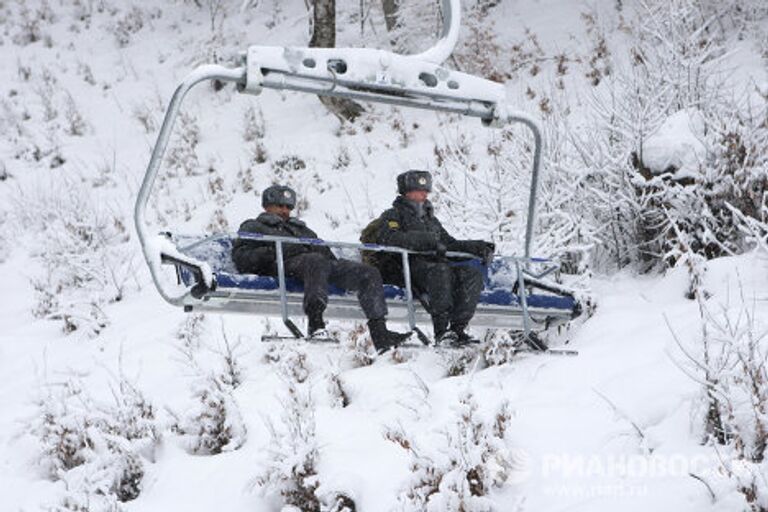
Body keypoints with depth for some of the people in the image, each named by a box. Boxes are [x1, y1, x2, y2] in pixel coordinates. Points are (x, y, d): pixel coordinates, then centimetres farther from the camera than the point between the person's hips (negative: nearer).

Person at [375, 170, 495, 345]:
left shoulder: (429, 218, 33)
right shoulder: (393, 215, 11)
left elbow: (449, 244, 29)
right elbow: (389, 239, -11)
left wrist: (478, 247, 11)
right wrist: (427, 240, -21)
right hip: (408, 269, -7)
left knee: (473, 273, -20)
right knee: (440, 270, -38)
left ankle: (458, 328, -29)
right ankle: (441, 330, -41)